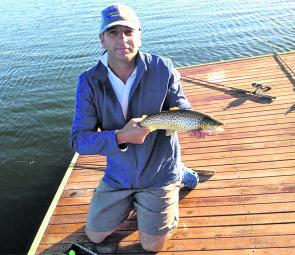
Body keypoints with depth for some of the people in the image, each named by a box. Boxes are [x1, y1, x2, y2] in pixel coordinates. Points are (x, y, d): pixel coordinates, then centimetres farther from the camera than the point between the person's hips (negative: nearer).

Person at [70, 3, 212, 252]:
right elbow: (79, 139, -16)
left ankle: (177, 175, 28)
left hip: (159, 174, -2)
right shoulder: (90, 81, -15)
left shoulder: (162, 68, -17)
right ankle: (131, 200, 40)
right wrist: (121, 136, -32)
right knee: (94, 235, 17)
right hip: (118, 175, 3)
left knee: (152, 245, 10)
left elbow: (181, 107, -8)